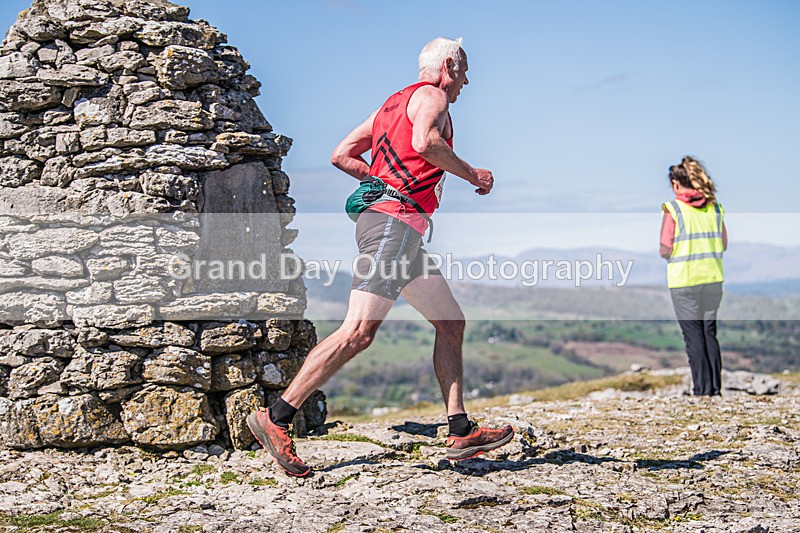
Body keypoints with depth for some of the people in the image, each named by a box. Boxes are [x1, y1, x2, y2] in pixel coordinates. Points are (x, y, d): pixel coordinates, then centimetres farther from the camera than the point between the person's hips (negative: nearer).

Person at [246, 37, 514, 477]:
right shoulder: (431, 95, 1)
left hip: (399, 230, 11)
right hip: (394, 222, -11)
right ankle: (275, 418, -15)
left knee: (451, 323, 10)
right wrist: (471, 174, -8)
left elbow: (342, 155, 24)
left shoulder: (394, 103, 27)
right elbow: (425, 142, -21)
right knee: (359, 331, -16)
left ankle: (460, 432, 9)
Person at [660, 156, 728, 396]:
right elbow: (723, 245, 9)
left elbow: (665, 250, -13)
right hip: (713, 278, 5)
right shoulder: (715, 207, 5)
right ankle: (715, 386, 16)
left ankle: (702, 388, 5)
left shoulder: (673, 209, -10)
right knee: (710, 331, 14)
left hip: (684, 280, -4)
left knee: (693, 334, 3)